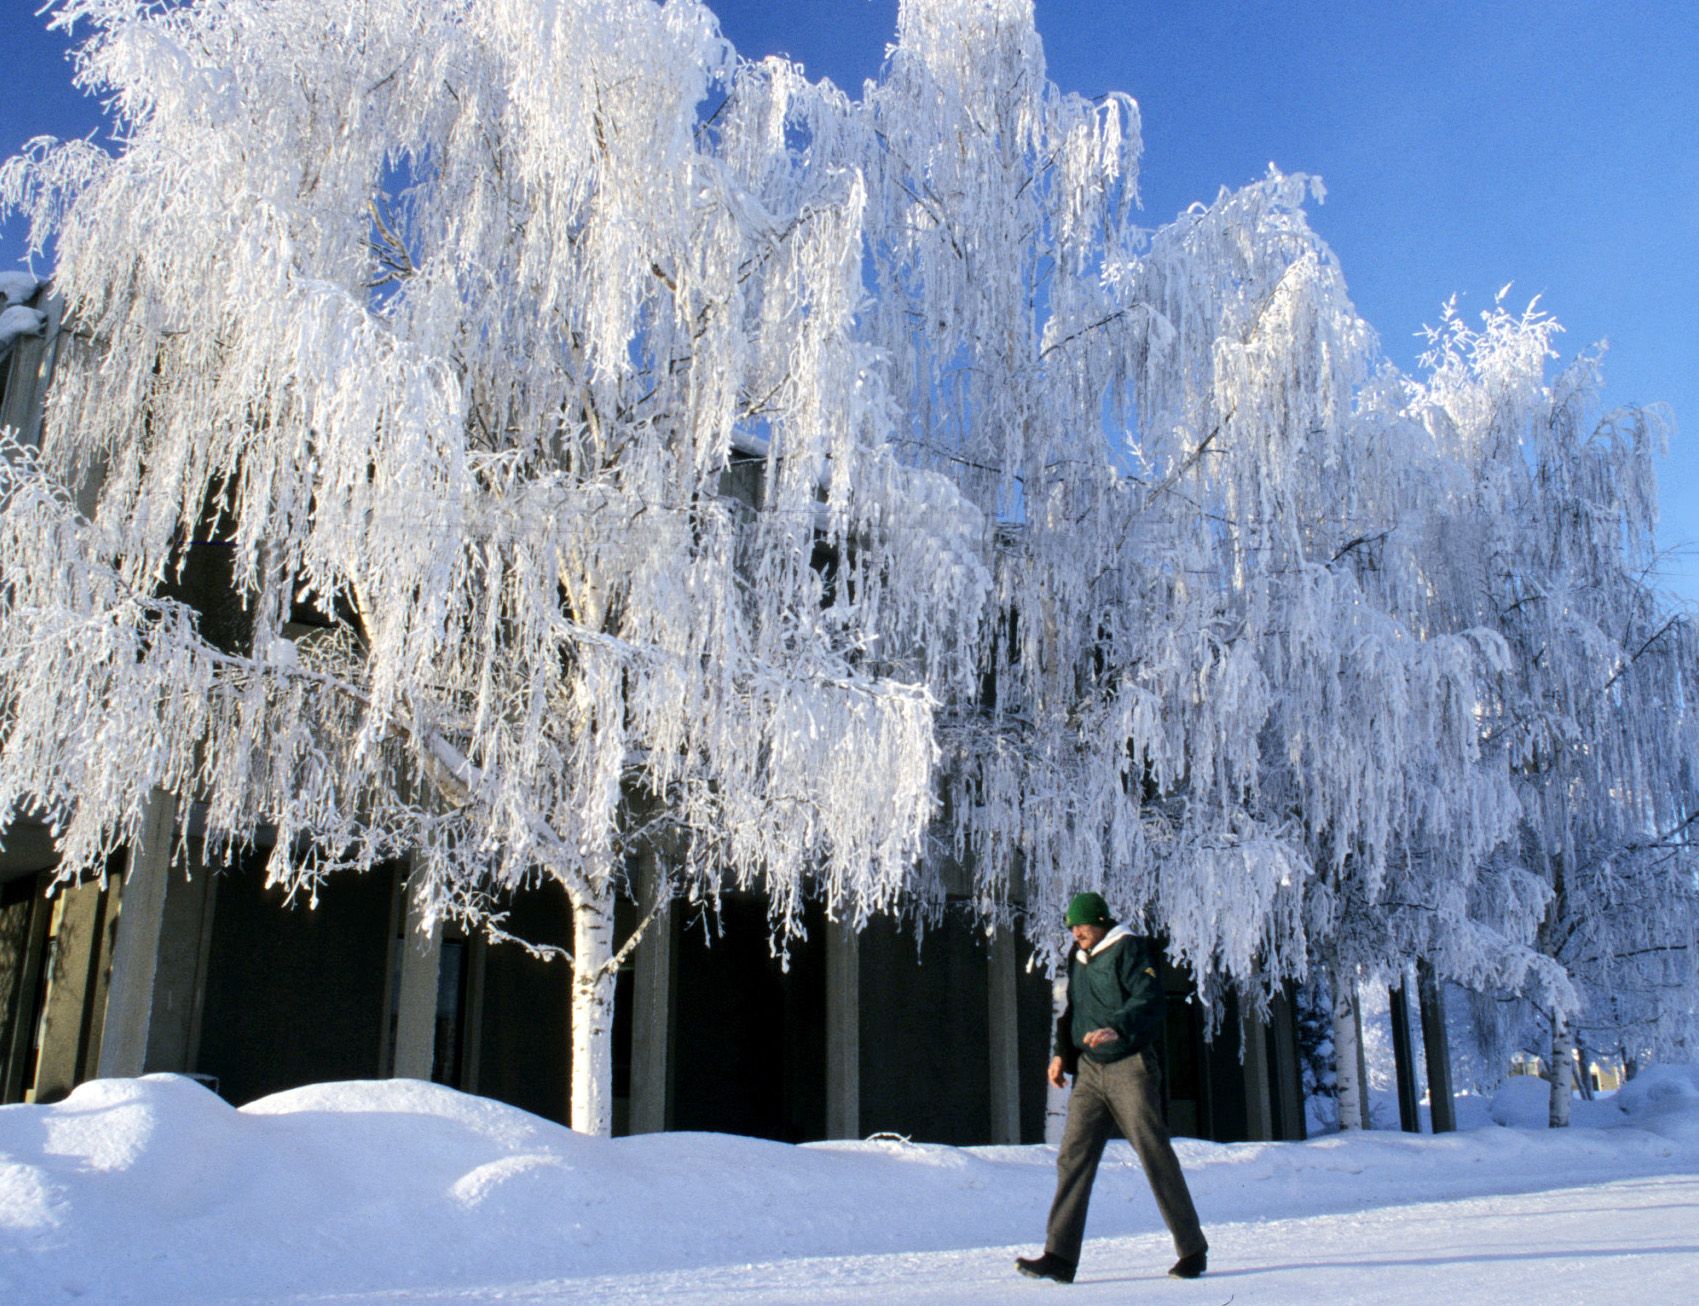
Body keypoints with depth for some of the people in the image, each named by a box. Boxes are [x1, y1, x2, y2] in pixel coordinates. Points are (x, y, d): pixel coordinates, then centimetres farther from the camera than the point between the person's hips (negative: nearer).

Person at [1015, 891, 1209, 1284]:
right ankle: (1059, 1257, -2)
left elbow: (1151, 998, -18)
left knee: (1156, 1156, -3)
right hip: (1089, 1071, 7)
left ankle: (1193, 1250, 10)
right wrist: (1061, 1052, 12)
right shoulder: (1078, 959, 16)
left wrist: (1117, 1028, -33)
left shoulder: (1128, 949, -6)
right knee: (1073, 1158, -2)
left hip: (1130, 1068, -6)